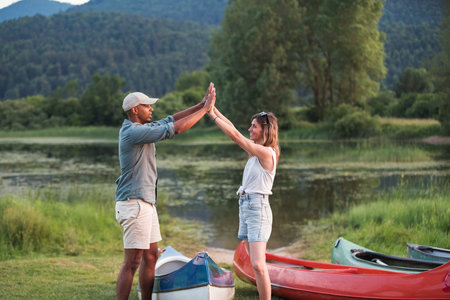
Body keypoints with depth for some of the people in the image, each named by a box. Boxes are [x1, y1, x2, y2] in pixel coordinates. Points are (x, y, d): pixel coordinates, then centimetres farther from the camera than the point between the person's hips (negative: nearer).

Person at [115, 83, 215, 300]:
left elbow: (171, 120, 19)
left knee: (151, 256, 15)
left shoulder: (140, 128, 13)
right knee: (132, 262, -8)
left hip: (145, 203, 11)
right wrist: (205, 109, -9)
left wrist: (200, 105, 11)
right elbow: (175, 128, -18)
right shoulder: (133, 132, -18)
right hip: (134, 203, -11)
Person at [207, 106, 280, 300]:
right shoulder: (255, 151, 13)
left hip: (258, 208, -9)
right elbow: (232, 129, 14)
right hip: (245, 206, 9)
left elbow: (235, 136, -16)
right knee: (255, 264, 10)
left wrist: (212, 116, -12)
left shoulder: (266, 153, -12)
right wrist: (213, 109, 7)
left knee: (258, 265, -15)